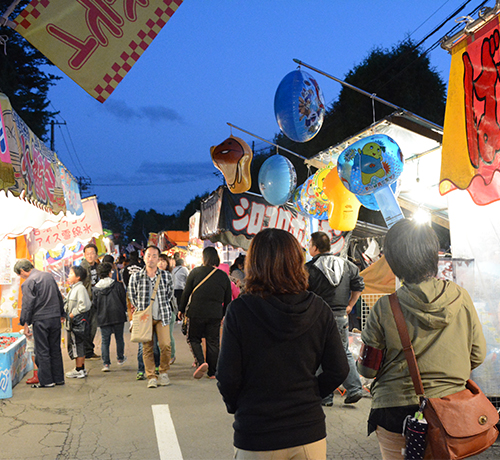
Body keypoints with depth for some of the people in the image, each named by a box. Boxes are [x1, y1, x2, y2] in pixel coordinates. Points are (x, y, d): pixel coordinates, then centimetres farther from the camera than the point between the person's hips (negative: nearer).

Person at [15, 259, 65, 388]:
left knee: (42, 351, 2)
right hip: (55, 317, 7)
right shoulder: (49, 276, 12)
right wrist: (61, 314, 27)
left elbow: (27, 305, -12)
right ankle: (58, 378, 19)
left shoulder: (28, 282, -9)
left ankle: (46, 381, 6)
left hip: (40, 320, -7)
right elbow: (59, 297, 19)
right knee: (55, 349, 13)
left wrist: (25, 324, -8)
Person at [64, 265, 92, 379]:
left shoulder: (80, 288, -15)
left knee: (78, 345, -4)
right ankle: (81, 368, 23)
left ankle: (79, 370, 3)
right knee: (79, 347, 15)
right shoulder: (73, 288, 16)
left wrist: (73, 314, -17)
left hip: (79, 322, -10)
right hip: (73, 322, 10)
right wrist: (65, 313, 12)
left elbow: (84, 305, -22)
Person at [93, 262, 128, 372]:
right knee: (119, 338, 15)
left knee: (105, 341, 5)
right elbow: (124, 300, -2)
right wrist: (124, 311, 15)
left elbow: (94, 304, 4)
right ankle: (120, 359, 28)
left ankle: (106, 363, -1)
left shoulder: (96, 288, 0)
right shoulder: (117, 285, -6)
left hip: (103, 318, 1)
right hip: (118, 317, -1)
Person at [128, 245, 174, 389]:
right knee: (147, 348, 0)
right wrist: (141, 310, 9)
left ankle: (164, 373, 11)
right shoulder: (135, 277, 0)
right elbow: (132, 297, 12)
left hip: (162, 317, 0)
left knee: (165, 345, -8)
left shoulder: (166, 275, 2)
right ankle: (151, 377, 7)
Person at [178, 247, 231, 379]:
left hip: (196, 313, -2)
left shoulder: (195, 272, -4)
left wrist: (181, 309, 9)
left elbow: (186, 293, -2)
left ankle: (201, 362, -10)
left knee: (193, 338, 11)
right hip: (215, 315, 2)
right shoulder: (224, 276, 4)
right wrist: (224, 314, 22)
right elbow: (228, 299, 10)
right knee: (213, 342, 11)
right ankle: (212, 372, 13)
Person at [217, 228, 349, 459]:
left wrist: (234, 405, 6)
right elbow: (338, 371, -3)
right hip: (309, 432, 2)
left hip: (256, 441, -2)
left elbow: (228, 378, -12)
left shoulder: (239, 311, -13)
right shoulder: (318, 309, -5)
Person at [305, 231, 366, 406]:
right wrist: (349, 305, 15)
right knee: (344, 353, 16)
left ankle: (325, 396, 7)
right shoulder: (346, 265, 6)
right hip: (341, 316, 5)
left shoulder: (309, 269, -10)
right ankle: (354, 389, 10)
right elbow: (359, 285, 10)